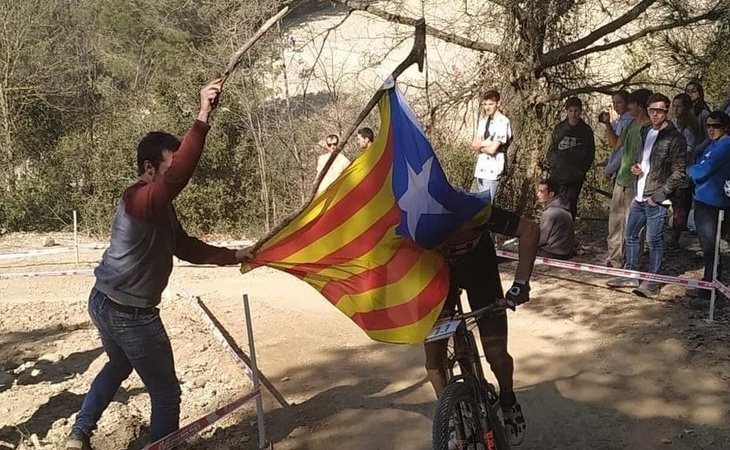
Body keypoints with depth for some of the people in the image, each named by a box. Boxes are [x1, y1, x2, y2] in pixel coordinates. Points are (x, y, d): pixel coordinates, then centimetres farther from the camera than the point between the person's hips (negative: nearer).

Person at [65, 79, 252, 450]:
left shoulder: (161, 208, 8)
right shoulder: (140, 200, -24)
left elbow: (187, 248, 14)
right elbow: (179, 174, -44)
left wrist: (233, 256, 9)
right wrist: (202, 118, -48)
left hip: (105, 304, 11)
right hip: (130, 315, -11)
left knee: (118, 366, 35)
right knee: (165, 392, 4)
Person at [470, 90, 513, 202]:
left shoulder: (503, 122, -12)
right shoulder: (482, 121, 13)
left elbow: (492, 149, -18)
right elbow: (473, 145, 8)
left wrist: (480, 145, 0)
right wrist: (485, 143, -9)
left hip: (493, 171, -8)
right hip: (480, 168, 8)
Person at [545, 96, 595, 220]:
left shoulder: (586, 130, 4)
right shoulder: (559, 128, 6)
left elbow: (590, 154, 9)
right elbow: (551, 149, 11)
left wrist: (583, 170, -1)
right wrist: (550, 167, 1)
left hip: (576, 177, -1)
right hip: (557, 175, 1)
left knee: (571, 205, -2)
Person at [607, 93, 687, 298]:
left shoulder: (674, 138, -10)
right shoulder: (645, 132, 13)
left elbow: (679, 173, -12)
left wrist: (659, 194, -15)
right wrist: (635, 166, 5)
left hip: (656, 199, -8)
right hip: (639, 196, 8)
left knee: (653, 240, -1)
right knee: (630, 235, 14)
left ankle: (653, 281, 10)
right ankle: (630, 275, 26)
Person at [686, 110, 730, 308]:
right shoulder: (714, 144, 16)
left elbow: (703, 170, -19)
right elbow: (700, 170, 18)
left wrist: (691, 170, 0)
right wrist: (696, 171, -2)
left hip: (711, 204, -10)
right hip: (705, 201, 10)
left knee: (710, 249, -4)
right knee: (709, 248, 18)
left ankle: (708, 294, 2)